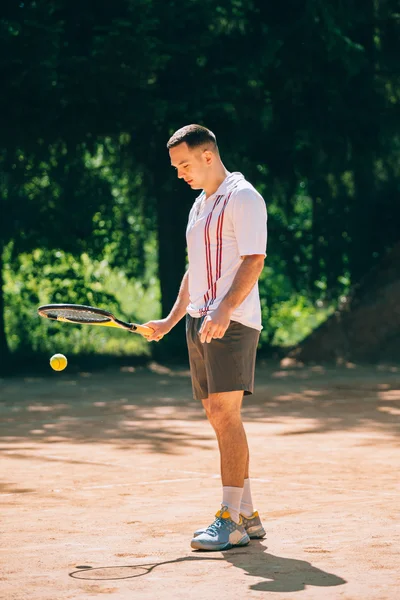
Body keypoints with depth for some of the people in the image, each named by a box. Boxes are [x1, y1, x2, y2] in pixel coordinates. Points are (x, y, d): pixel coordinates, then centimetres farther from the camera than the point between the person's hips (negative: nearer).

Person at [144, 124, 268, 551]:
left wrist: (223, 311, -26)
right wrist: (172, 319, 22)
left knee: (225, 414, -14)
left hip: (232, 321, -9)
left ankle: (231, 521, -12)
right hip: (200, 323, 9)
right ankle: (247, 516, 12)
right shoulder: (200, 206, 21)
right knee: (217, 417, 7)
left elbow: (253, 260, -16)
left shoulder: (242, 197, -7)